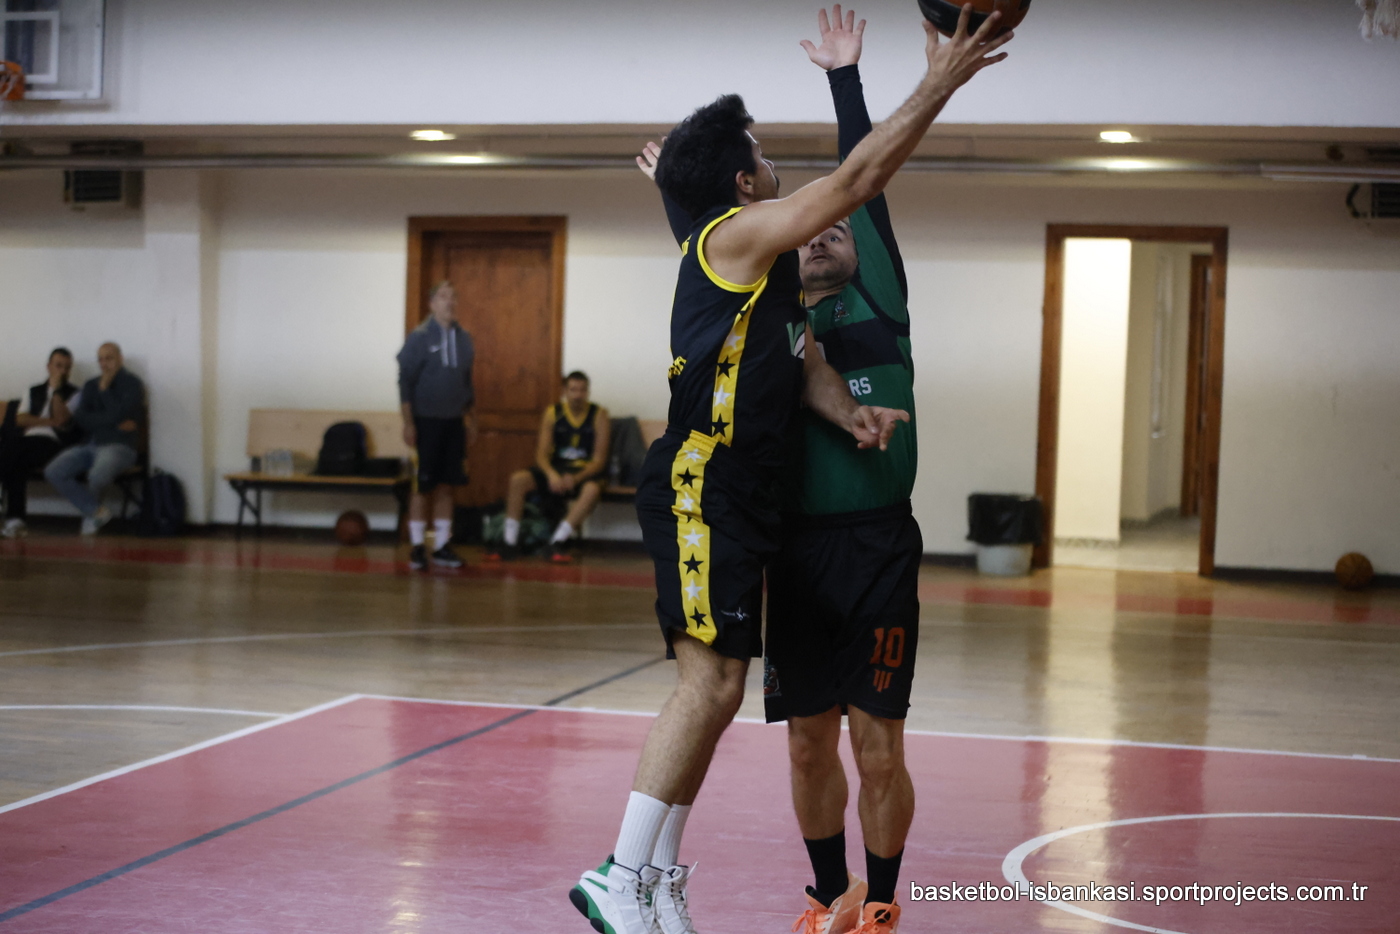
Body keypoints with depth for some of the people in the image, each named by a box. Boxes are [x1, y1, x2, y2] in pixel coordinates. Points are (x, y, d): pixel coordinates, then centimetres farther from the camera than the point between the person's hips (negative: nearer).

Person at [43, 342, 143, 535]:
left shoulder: (131, 384, 1)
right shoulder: (91, 385, 18)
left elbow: (120, 414, -14)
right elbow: (80, 419, 4)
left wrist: (104, 389, -5)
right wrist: (115, 423, -6)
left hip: (118, 446, -6)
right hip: (89, 445, 6)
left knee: (97, 475, -38)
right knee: (53, 472, -20)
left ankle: (92, 510, -1)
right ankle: (95, 511, -7)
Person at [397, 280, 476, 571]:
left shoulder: (463, 339, 8)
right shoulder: (419, 338, -7)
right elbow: (405, 381, -7)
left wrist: (469, 417, 12)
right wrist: (408, 423, -11)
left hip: (453, 423, 5)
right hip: (425, 421, -4)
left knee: (447, 486, 7)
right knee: (423, 486, 0)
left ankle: (442, 546, 14)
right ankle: (417, 547, 8)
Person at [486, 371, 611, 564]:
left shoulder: (598, 415, -5)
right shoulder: (553, 413, 1)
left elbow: (599, 460, -9)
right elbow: (542, 454, -4)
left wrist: (575, 478, -27)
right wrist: (551, 475, -26)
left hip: (585, 473, -2)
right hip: (555, 468, 2)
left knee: (592, 489, -38)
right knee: (518, 479, -23)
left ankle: (557, 542, -34)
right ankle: (510, 542, -18)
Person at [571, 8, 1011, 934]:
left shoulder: (764, 264, 22)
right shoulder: (737, 233, -6)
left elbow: (804, 360, 16)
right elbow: (858, 179, -11)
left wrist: (851, 412, -4)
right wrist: (939, 85, -7)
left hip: (737, 495, 10)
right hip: (700, 487, -10)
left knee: (714, 686, 10)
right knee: (712, 682, -15)